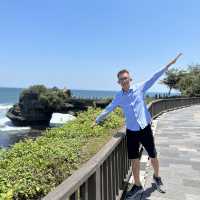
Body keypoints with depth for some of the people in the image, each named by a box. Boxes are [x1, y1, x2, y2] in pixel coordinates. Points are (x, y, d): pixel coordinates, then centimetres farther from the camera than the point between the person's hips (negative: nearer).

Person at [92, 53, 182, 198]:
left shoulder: (140, 88, -5)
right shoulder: (118, 97, 1)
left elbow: (154, 77, -6)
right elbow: (107, 110, 12)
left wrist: (169, 65, -9)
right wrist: (97, 120, 18)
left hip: (145, 129, -1)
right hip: (131, 131, 2)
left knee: (153, 156, 10)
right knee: (134, 160, 8)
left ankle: (157, 177, 40)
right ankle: (137, 186, 27)